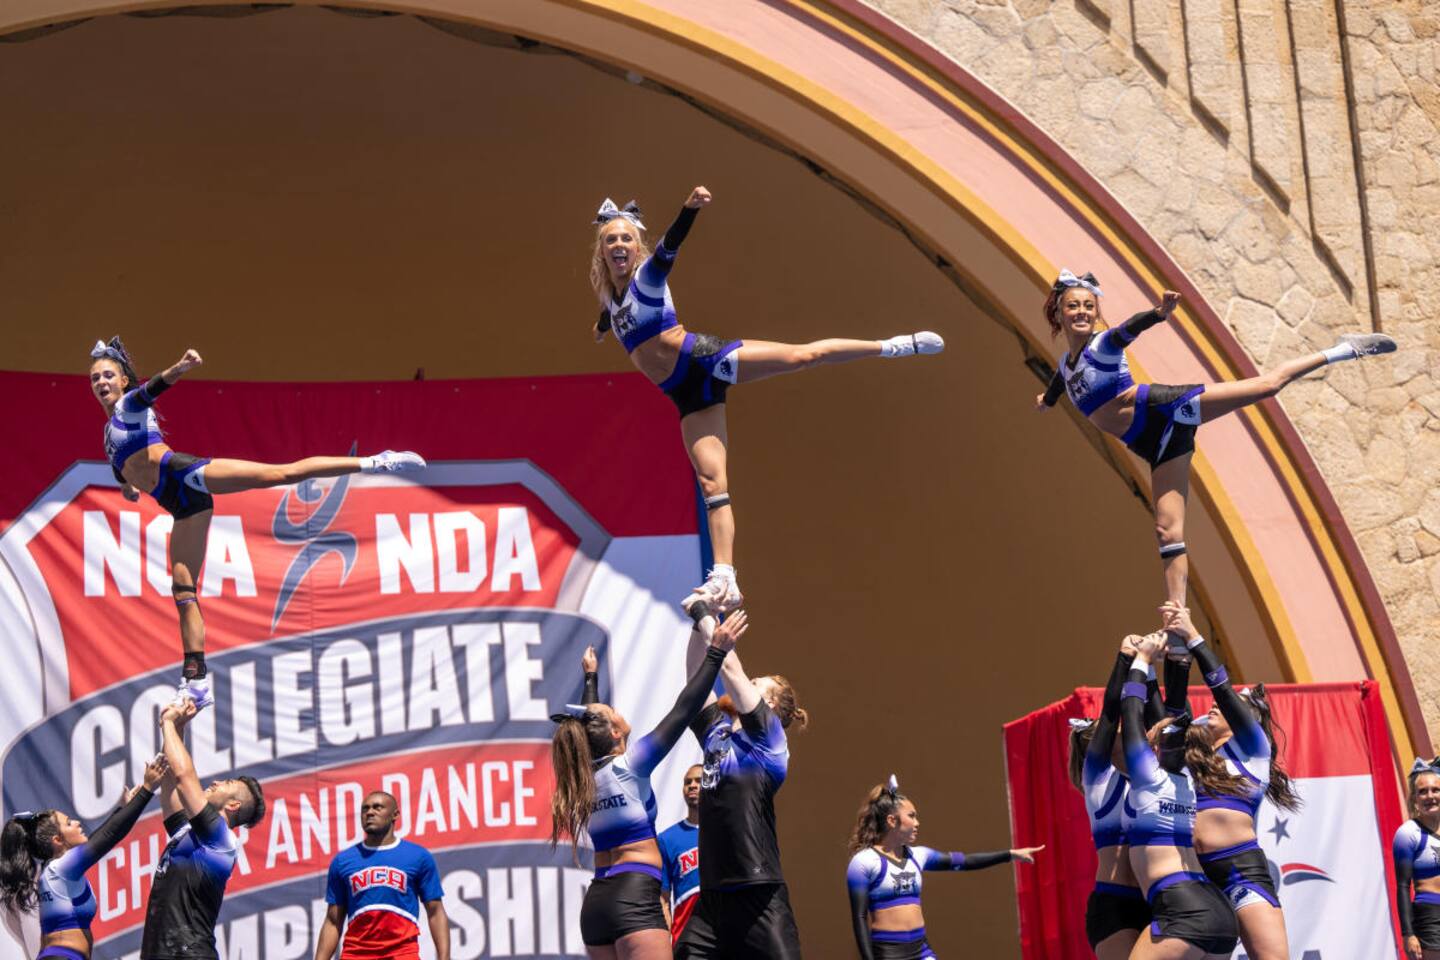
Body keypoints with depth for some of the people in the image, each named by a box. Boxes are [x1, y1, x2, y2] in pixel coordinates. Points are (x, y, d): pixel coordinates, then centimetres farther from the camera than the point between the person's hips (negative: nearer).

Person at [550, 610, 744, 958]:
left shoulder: (583, 776, 11)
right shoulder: (629, 766, -7)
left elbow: (589, 719, 32)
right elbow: (682, 711, -9)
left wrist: (590, 676, 44)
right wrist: (716, 651, -8)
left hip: (595, 902, 8)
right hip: (635, 897, -8)